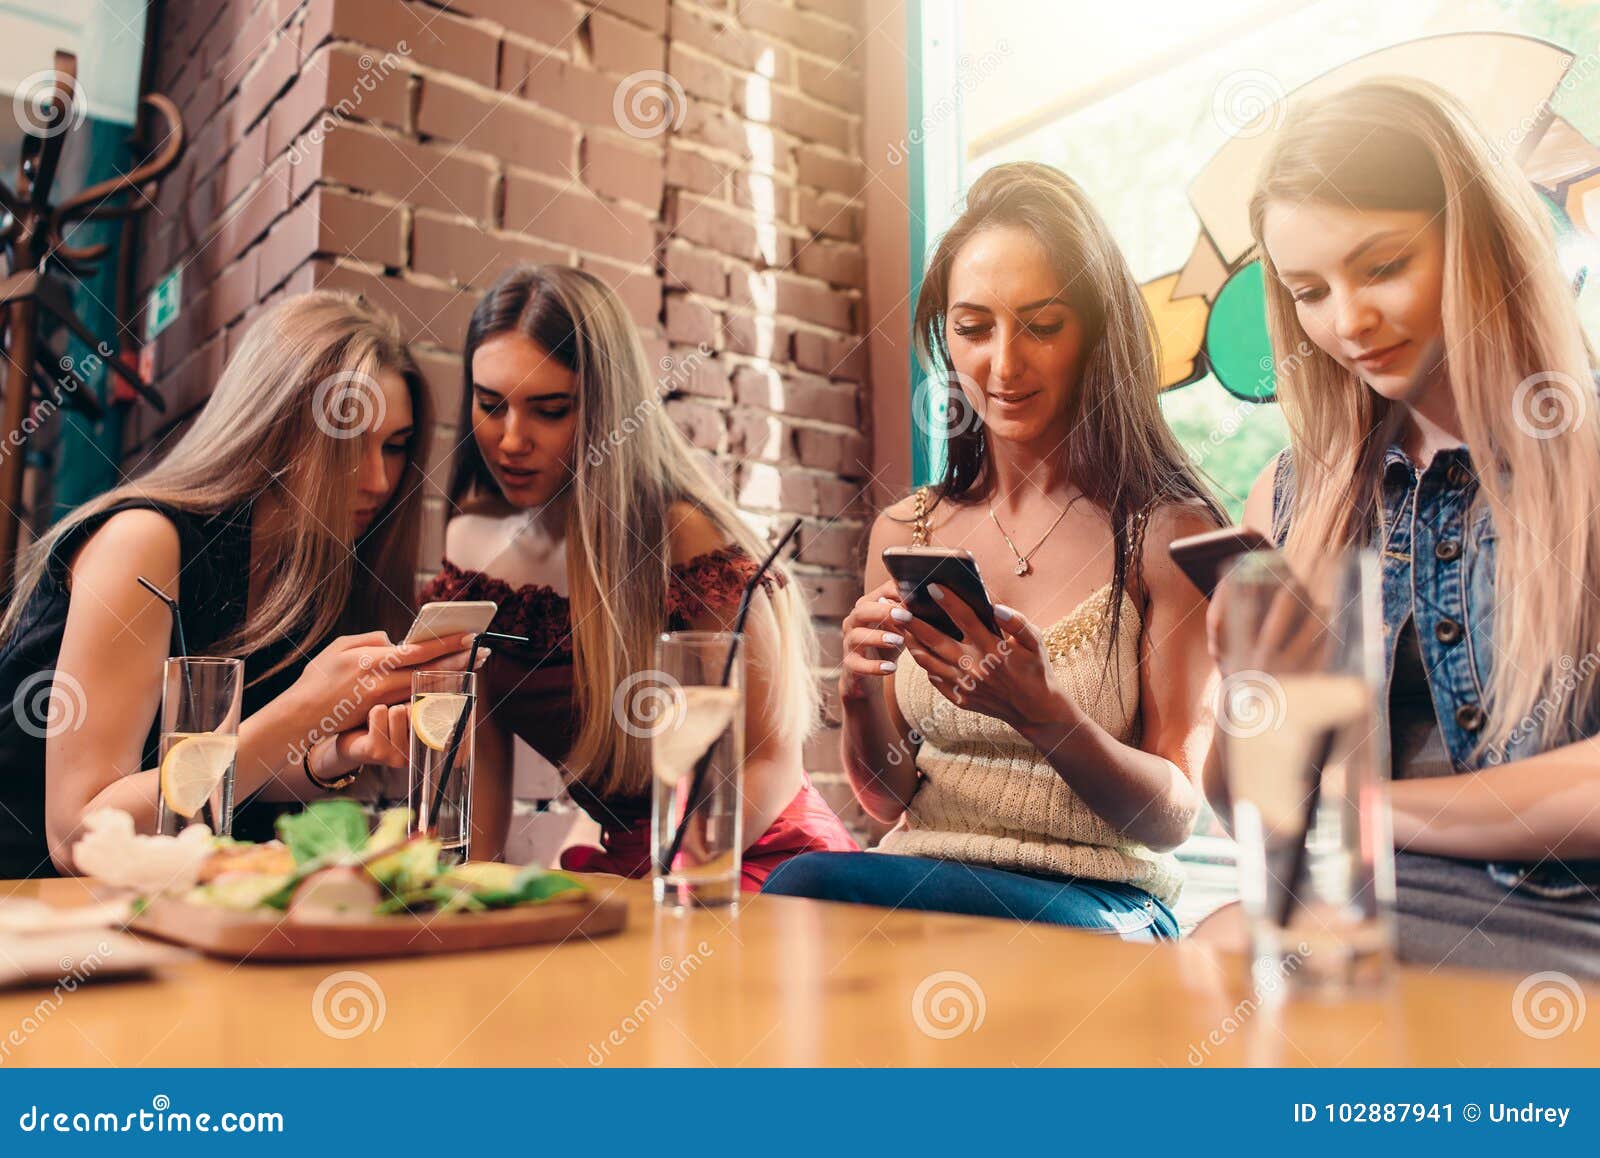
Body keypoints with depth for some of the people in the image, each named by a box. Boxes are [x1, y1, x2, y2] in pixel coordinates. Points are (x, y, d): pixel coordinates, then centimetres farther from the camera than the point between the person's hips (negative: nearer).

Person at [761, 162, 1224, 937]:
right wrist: (862, 694, -12)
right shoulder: (903, 532, 8)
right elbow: (888, 799, 11)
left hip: (1097, 909, -3)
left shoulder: (1169, 531, -5)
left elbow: (1174, 817, -6)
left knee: (811, 887, -31)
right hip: (920, 876, 4)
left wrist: (1039, 713, -24)